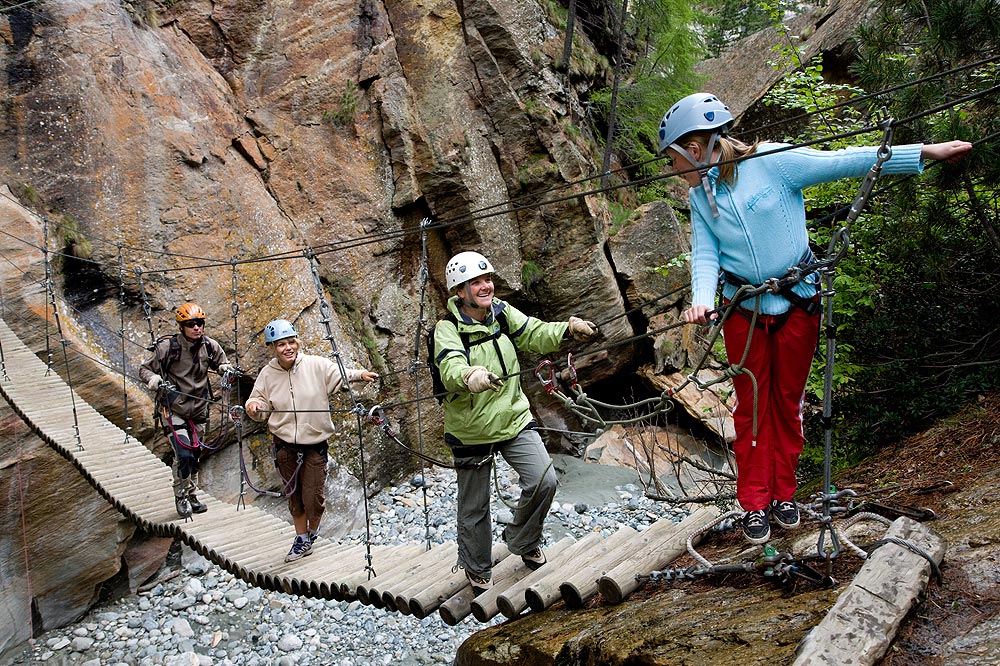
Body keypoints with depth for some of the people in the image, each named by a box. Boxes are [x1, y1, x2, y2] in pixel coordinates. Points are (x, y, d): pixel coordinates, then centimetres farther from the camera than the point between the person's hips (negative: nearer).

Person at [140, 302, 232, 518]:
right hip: (173, 410, -5)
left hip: (198, 410, 5)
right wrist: (153, 378, -28)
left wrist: (226, 369, -10)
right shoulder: (167, 346, -15)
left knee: (195, 454, 15)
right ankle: (181, 496, 6)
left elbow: (222, 363, 14)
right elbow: (144, 369, -6)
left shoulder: (209, 346, -4)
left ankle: (192, 495, 32)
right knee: (183, 455, -15)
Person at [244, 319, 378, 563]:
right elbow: (261, 407, 7)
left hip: (315, 444, -2)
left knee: (314, 498, -1)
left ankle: (313, 531, 31)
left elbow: (339, 375, -10)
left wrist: (360, 375, -29)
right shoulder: (267, 374, -1)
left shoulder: (316, 365, -8)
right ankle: (302, 540, 34)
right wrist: (253, 406, -15)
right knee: (294, 496, 15)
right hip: (285, 445, 2)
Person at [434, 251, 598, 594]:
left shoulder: (502, 312, -3)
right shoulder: (447, 329, -18)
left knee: (544, 480, -10)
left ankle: (523, 541, 19)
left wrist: (568, 328, -22)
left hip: (514, 418, 4)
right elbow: (451, 368, -35)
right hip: (471, 429, -3)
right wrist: (470, 377, -57)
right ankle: (477, 570, 35)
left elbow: (535, 334, -3)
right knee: (474, 506, 11)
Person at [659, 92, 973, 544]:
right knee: (751, 405, 7)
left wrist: (925, 152, -15)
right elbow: (705, 255, -4)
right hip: (744, 312, 3)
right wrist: (702, 300, -24)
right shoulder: (699, 195, 2)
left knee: (788, 402, 10)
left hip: (797, 305, -3)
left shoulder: (771, 161, -14)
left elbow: (844, 163, -13)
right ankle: (754, 504, 17)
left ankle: (784, 494, 26)